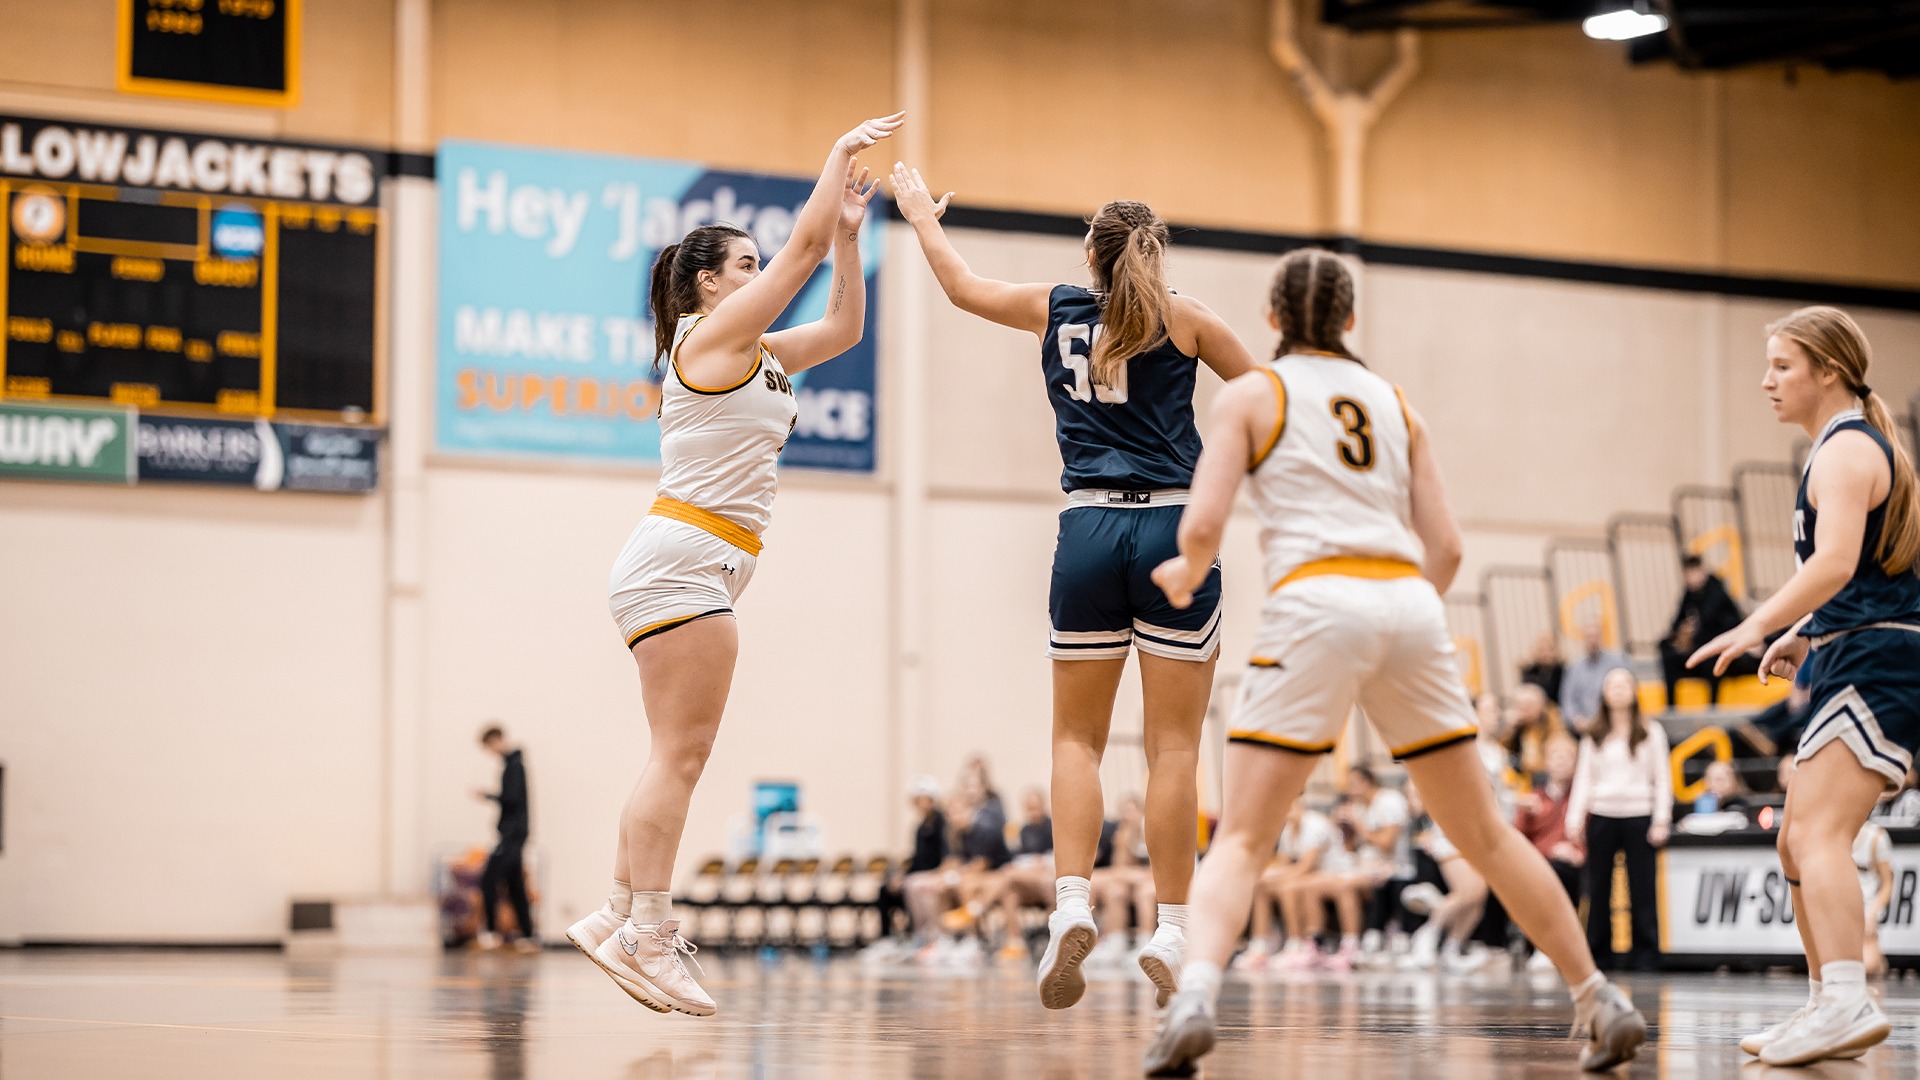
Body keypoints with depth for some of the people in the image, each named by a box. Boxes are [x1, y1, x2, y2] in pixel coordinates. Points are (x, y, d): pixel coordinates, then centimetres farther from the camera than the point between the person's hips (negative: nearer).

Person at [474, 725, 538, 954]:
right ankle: (528, 937, 13)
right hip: (514, 832, 10)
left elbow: (512, 798, -21)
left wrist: (488, 796, -10)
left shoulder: (514, 765, -14)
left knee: (489, 879, -12)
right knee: (515, 886, 11)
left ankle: (492, 932, -12)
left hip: (513, 832, -10)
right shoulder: (513, 762, 15)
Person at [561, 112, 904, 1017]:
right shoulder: (710, 335, -5)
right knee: (682, 754, -14)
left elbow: (844, 327, 27)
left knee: (679, 756, 8)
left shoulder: (758, 355, 20)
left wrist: (849, 231, 20)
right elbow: (802, 246, -6)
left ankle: (620, 918, 9)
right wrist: (841, 154, 4)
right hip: (683, 558, -10)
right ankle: (643, 935, -16)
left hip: (698, 568, 10)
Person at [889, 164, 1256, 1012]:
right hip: (1174, 529, -1)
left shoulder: (1054, 310, 10)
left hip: (1088, 530, 2)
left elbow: (963, 287, 28)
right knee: (1174, 745, 1)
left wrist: (920, 213, 44)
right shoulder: (1182, 318, 4)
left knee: (1077, 738, 9)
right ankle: (1168, 932, -2)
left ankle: (1072, 903, -11)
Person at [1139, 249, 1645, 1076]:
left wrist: (1184, 575, 19)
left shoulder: (1251, 394, 11)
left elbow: (1203, 523, -2)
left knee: (1240, 839, -4)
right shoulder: (1393, 402, 22)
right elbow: (1446, 548, 16)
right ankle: (1600, 1002, 17)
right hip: (1410, 604, 4)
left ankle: (1194, 1000, -28)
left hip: (1316, 603, -4)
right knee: (1484, 832, 15)